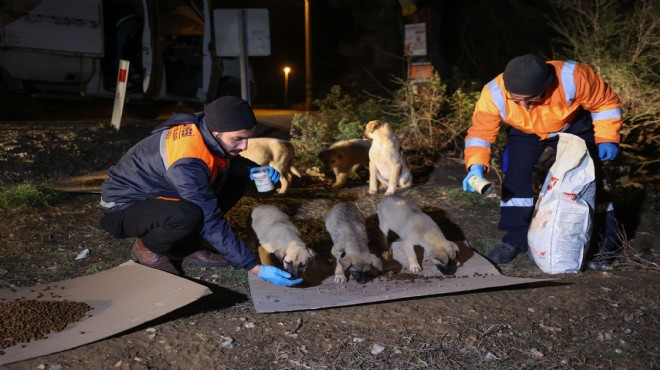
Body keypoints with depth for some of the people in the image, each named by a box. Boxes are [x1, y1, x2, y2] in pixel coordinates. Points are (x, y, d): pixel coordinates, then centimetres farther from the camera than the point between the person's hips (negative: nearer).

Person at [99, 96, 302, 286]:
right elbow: (212, 224, -33)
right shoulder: (186, 163, -36)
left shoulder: (203, 128, -13)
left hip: (157, 193, 8)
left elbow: (229, 161, 9)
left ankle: (185, 245, 2)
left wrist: (255, 170, -13)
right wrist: (256, 268, -31)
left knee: (238, 176, -6)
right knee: (188, 215, -40)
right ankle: (147, 247, -5)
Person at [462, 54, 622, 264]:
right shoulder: (494, 94, -38)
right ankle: (516, 238, -3)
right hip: (525, 133, 1)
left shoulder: (572, 77, -39)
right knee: (515, 175, -17)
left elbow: (605, 102, -20)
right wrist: (476, 166, -44)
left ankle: (606, 236, 23)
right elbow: (480, 132, -28)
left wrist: (607, 139, -24)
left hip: (573, 127, 0)